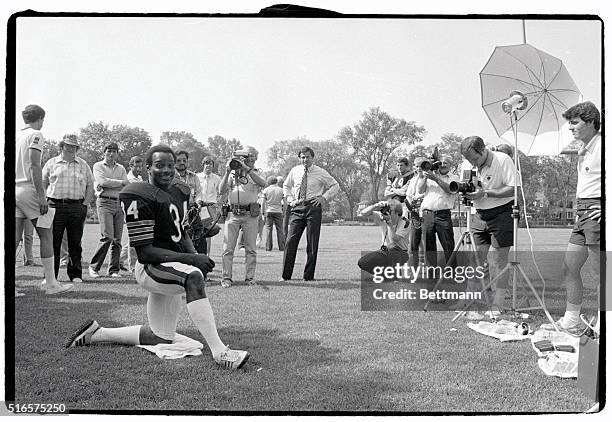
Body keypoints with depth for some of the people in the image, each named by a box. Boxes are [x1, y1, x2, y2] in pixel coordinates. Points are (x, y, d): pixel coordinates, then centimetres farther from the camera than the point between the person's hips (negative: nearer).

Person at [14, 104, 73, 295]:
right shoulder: (36, 135, -6)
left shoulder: (16, 136, 17)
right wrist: (41, 195, -17)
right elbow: (34, 166, -15)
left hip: (15, 190, 7)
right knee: (46, 236, 1)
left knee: (14, 238, 4)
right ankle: (51, 283, 4)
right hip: (29, 190, -7)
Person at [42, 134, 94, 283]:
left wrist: (85, 204, 3)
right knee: (53, 242, -2)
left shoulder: (83, 165, 14)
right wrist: (45, 201, -1)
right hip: (55, 206, -1)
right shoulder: (52, 163, 11)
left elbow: (90, 186, 14)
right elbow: (42, 184, 11)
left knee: (75, 243, 4)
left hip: (77, 207, 1)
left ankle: (75, 274, 11)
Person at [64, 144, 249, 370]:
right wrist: (187, 259, -26)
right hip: (151, 268, -9)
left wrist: (194, 255, 3)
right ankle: (219, 352, -41)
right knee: (193, 276, -40)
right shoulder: (140, 198, -17)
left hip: (173, 267, 9)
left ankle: (96, 333, 27)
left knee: (161, 338, 12)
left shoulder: (179, 193, 10)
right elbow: (145, 252, -19)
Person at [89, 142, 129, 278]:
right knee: (107, 236, -16)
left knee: (117, 239, 0)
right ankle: (94, 266, -3)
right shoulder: (98, 166, 7)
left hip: (119, 203, 5)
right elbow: (103, 181, -11)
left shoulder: (121, 168, 19)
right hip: (104, 202, -4)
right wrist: (121, 182, -3)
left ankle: (114, 270, 7)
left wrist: (108, 185, -8)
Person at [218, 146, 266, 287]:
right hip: (232, 213, 1)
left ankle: (250, 277, 7)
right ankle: (226, 277, 1)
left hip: (250, 214, -1)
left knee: (251, 248, 1)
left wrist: (246, 168, -17)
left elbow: (263, 183, -14)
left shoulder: (256, 173, 11)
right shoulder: (233, 173, 14)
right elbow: (221, 191, 5)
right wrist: (227, 173, -5)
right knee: (228, 247, -3)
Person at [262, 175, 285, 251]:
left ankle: (268, 247, -3)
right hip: (278, 211, 0)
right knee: (279, 229, 4)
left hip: (269, 211, 0)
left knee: (268, 228, 2)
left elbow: (263, 202, 2)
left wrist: (263, 212, 9)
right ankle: (282, 247, 2)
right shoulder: (281, 190, 4)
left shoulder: (266, 190, 2)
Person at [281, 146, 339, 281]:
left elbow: (335, 186, 11)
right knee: (290, 241, -6)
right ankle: (285, 275, 1)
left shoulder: (320, 173, 2)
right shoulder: (294, 171, 10)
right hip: (297, 208, 2)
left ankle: (309, 276, 7)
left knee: (312, 244, -1)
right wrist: (290, 200, 11)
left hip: (313, 208, -2)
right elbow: (286, 186, 26)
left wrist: (324, 198, -2)